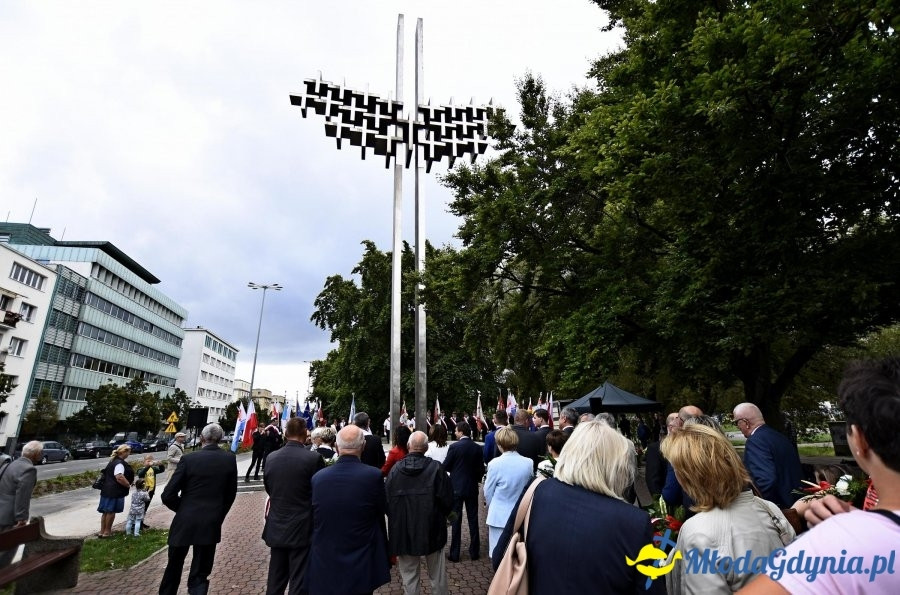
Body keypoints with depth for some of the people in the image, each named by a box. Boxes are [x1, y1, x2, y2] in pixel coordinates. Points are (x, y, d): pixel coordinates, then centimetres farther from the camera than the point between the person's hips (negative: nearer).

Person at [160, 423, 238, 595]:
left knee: (174, 567, 23)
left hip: (185, 521, -1)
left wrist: (182, 510, 9)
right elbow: (231, 494, 3)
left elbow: (168, 495, -10)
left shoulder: (189, 459, -13)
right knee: (200, 573, 12)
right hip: (211, 524, 1)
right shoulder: (230, 459, -5)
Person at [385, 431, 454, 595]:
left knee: (409, 575, 17)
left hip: (403, 532, 1)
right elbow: (447, 499, -13)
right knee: (437, 575, 18)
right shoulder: (436, 468, -15)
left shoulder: (395, 469, -9)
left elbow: (386, 500, -4)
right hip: (431, 530, -1)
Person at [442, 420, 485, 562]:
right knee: (473, 519, 12)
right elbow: (481, 469, 1)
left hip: (456, 487, -3)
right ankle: (474, 551, 21)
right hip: (472, 488, 3)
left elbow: (445, 466, -9)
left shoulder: (454, 447, -15)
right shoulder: (477, 448, -4)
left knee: (456, 520, 5)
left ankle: (454, 553, 11)